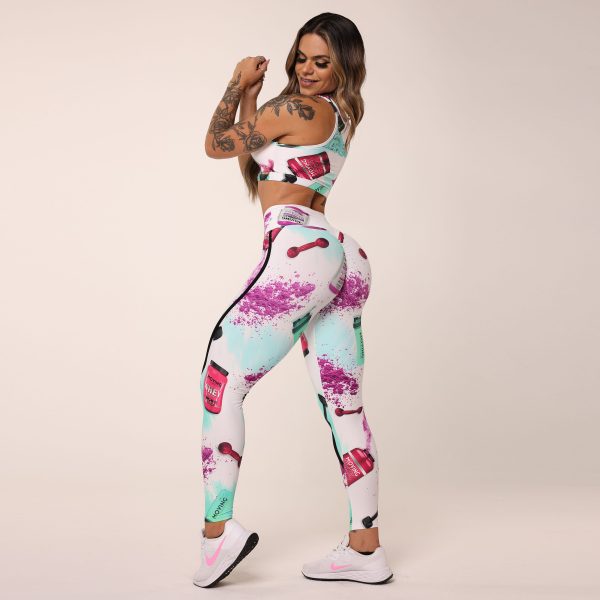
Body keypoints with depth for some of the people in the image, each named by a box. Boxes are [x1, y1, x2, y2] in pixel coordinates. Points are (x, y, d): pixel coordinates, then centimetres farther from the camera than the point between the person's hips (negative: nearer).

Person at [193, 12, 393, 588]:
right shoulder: (340, 116, 24)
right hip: (343, 258, 10)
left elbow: (216, 145, 6)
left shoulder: (297, 109, -3)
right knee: (344, 406, 6)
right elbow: (254, 171, 26)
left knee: (220, 381, -5)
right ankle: (365, 547, 10)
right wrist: (249, 98, 21)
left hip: (299, 249, -9)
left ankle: (217, 528, -8)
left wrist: (238, 84, 18)